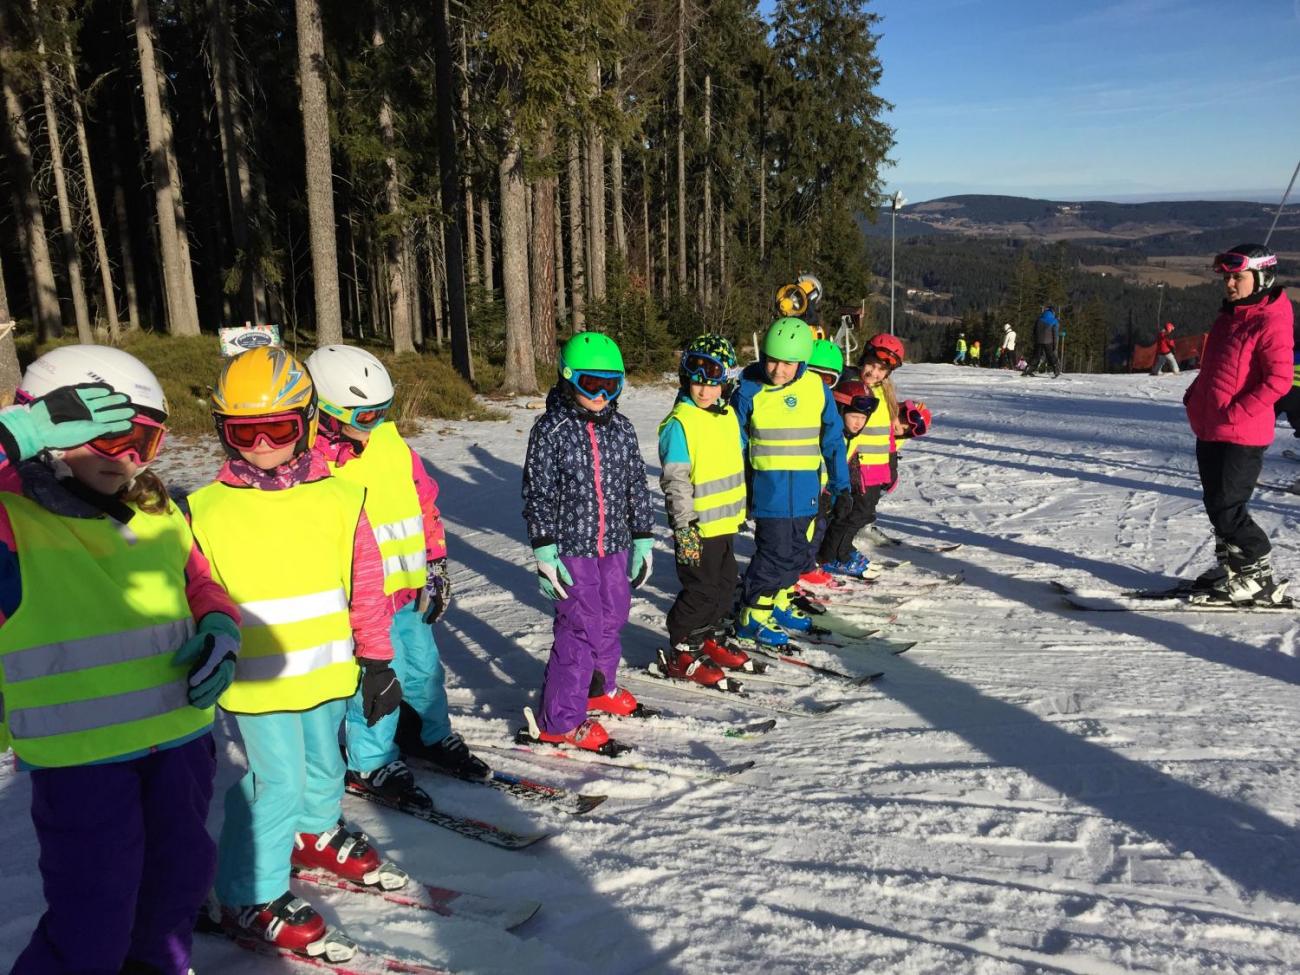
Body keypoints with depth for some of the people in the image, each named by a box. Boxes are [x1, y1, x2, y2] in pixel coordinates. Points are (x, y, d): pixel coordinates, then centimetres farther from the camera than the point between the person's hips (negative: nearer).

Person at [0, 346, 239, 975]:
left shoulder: (159, 514, 6)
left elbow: (198, 582, 17)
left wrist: (219, 626, -3)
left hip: (181, 737, 6)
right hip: (79, 758, -6)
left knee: (181, 876, 24)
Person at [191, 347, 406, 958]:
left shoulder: (338, 499, -5)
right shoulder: (207, 511, -9)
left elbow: (365, 587, 0)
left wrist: (376, 661, 2)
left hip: (328, 671, 3)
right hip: (255, 681, -3)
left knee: (323, 764, 22)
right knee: (277, 782, -2)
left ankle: (317, 836, 50)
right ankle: (251, 897, 19)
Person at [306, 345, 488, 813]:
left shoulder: (392, 446, 4)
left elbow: (425, 505, 13)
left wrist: (435, 566, 12)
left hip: (408, 590, 7)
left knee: (424, 668, 18)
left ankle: (433, 737, 41)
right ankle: (370, 764, 20)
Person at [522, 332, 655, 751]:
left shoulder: (621, 428, 6)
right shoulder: (551, 431, -9)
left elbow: (637, 486, 11)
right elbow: (538, 495, -9)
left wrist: (642, 539, 9)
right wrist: (544, 552, -13)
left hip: (615, 544, 6)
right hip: (571, 546, -6)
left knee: (611, 620, 18)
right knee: (580, 628, -5)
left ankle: (599, 688, 41)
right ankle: (560, 719, 6)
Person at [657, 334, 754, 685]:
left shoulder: (728, 415, 8)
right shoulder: (680, 422, -16)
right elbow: (675, 481, -18)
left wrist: (741, 511, 23)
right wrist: (685, 528, -21)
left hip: (725, 521, 8)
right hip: (697, 527, -8)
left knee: (725, 582, 18)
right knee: (700, 590, -1)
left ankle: (712, 639, 35)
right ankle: (681, 654, 13)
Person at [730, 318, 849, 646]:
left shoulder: (817, 389, -2)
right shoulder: (749, 391, -9)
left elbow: (833, 439, 6)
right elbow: (735, 444, -1)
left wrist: (841, 484, 5)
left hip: (806, 492, 5)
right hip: (769, 492, -4)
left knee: (797, 553, 16)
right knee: (774, 554, -6)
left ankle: (778, 604, 34)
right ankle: (753, 616, 8)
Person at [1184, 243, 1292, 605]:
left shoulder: (1271, 322, -12)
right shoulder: (1227, 317, 15)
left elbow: (1278, 379, -18)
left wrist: (1236, 412, -21)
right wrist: (1194, 397, 11)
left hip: (1242, 435, -9)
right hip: (1209, 430, 9)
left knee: (1228, 509, -6)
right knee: (1216, 504, 16)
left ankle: (1259, 577, 8)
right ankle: (1230, 566, 31)